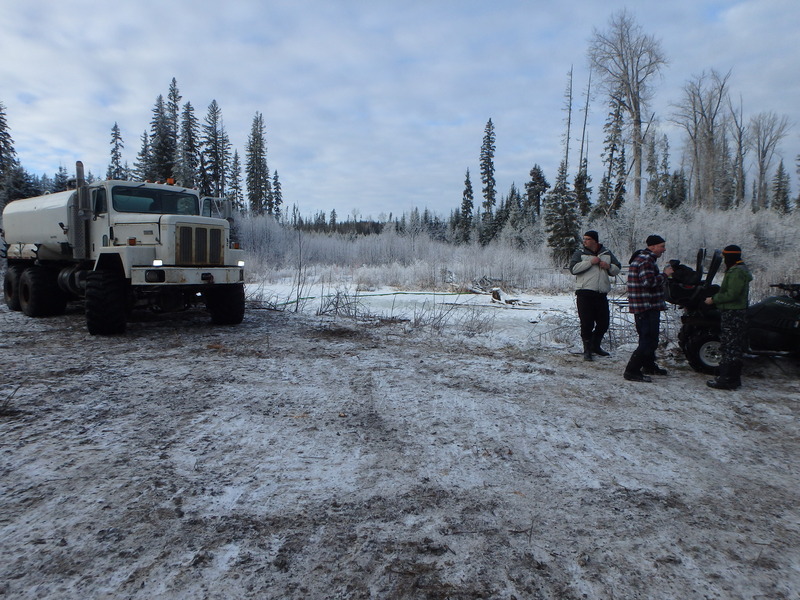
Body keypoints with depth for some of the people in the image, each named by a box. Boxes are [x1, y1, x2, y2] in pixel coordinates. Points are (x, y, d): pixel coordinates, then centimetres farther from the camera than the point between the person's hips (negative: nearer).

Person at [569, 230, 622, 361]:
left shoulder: (607, 253, 14)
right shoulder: (580, 253, 3)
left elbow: (618, 268, 21)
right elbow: (573, 268, -12)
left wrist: (609, 266, -1)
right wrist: (590, 262, -16)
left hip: (602, 294, 4)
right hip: (585, 293, -4)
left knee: (603, 323, 10)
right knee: (587, 324, -3)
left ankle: (595, 346, 30)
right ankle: (587, 350, 10)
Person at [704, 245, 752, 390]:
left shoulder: (736, 272, -16)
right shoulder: (739, 269, 18)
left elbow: (732, 294, -22)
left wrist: (714, 299, -12)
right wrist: (716, 298, 14)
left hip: (733, 314, -11)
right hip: (737, 312, 11)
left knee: (729, 346, -8)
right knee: (735, 346, 14)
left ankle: (726, 380, -5)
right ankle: (734, 378, 22)